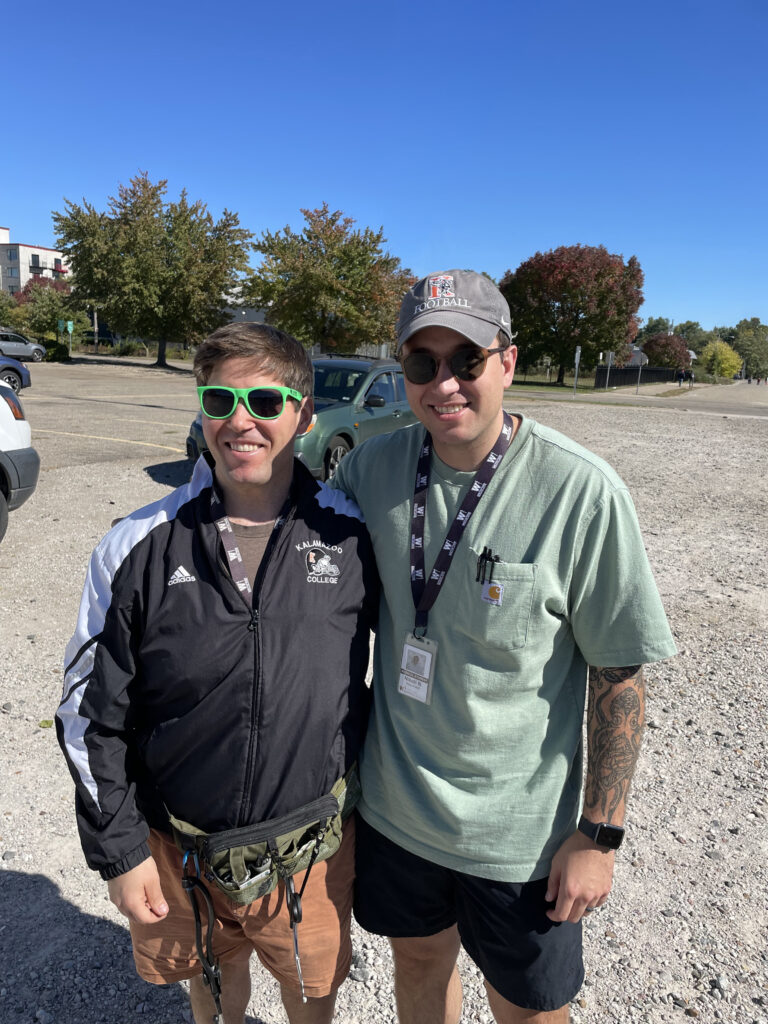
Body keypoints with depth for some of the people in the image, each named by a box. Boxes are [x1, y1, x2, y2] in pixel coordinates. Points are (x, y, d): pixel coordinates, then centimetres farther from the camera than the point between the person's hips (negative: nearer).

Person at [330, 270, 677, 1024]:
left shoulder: (580, 491, -21)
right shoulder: (372, 467, -8)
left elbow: (618, 676, -13)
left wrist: (599, 834, -9)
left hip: (518, 827, -3)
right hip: (392, 801, 4)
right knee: (419, 962, 27)